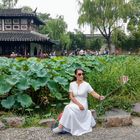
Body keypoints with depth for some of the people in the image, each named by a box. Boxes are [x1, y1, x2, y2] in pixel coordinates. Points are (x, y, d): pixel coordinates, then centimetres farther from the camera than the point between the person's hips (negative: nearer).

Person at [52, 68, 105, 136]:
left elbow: (94, 93, -10)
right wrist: (78, 104, -16)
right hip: (73, 104, 3)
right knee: (71, 112, -33)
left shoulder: (86, 84, -4)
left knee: (68, 108, -30)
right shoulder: (72, 84, 3)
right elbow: (71, 96, -3)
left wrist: (99, 97, -32)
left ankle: (61, 127, -22)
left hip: (83, 105, -3)